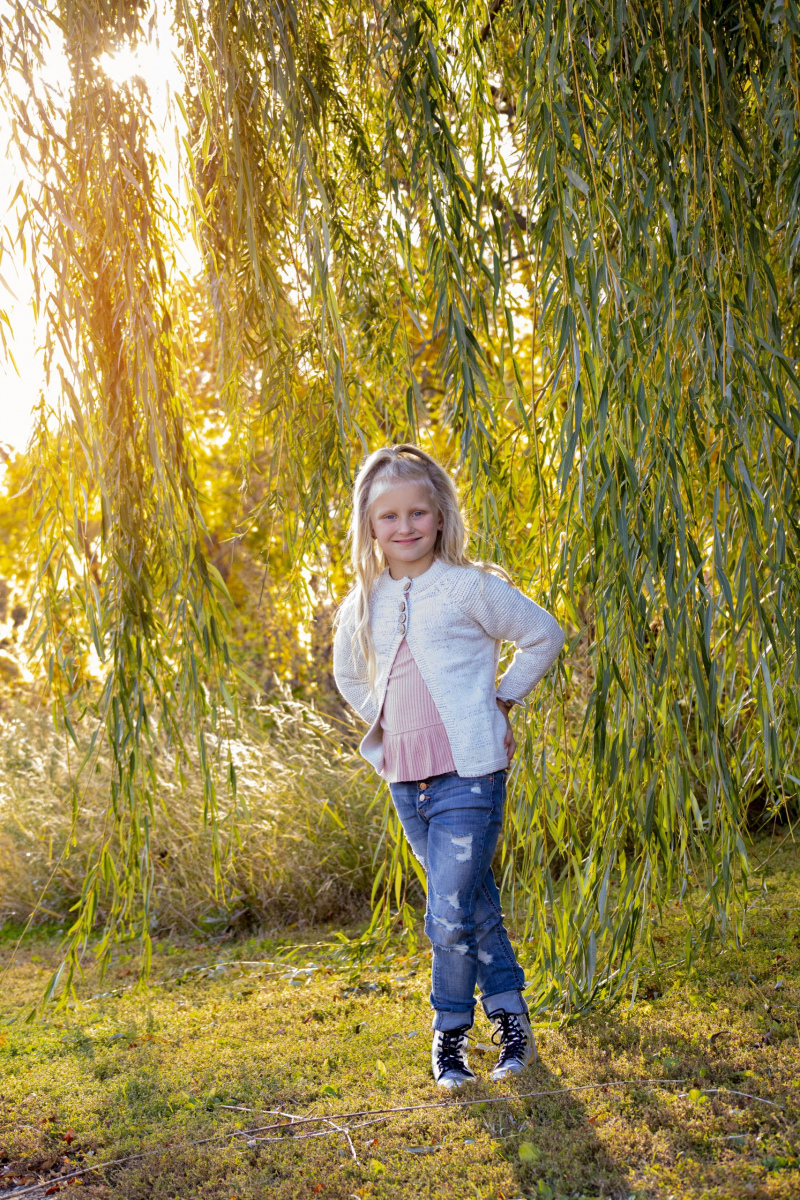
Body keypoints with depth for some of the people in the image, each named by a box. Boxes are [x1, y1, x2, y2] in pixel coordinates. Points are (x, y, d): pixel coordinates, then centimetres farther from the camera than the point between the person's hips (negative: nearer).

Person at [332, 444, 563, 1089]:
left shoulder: (471, 586, -7)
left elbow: (544, 635, 4)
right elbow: (349, 675, 25)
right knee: (473, 904, 16)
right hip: (407, 783, 5)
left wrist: (502, 700, 3)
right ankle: (510, 1009, 32)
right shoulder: (363, 605, 7)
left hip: (469, 775, -5)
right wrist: (385, 724, 13)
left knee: (450, 914, -7)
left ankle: (451, 1029, 14)